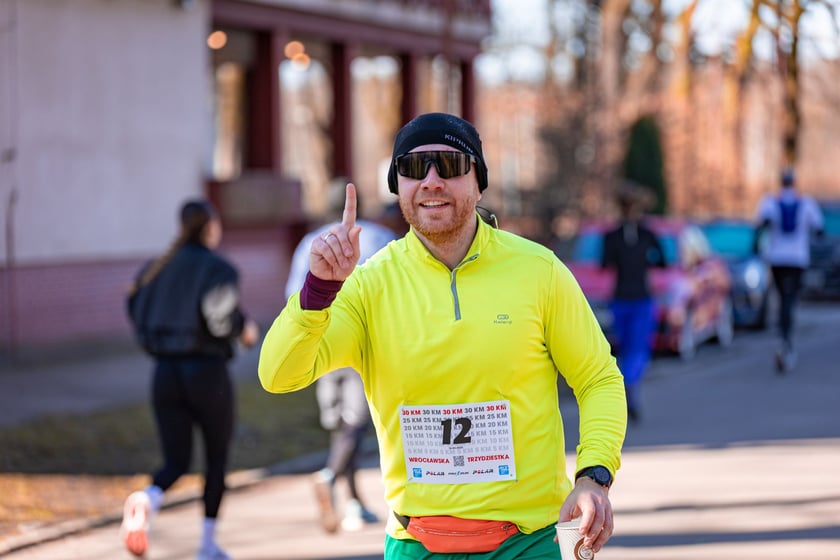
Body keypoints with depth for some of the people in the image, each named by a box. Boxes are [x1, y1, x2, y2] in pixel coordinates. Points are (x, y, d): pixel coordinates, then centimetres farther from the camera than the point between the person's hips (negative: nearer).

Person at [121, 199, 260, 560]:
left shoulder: (156, 269, 9)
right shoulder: (218, 269, -7)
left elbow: (138, 317, 9)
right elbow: (219, 313, -22)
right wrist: (245, 330, -4)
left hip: (165, 372, 4)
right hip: (207, 370, -4)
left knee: (176, 461, 7)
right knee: (217, 458, 14)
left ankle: (147, 498, -27)